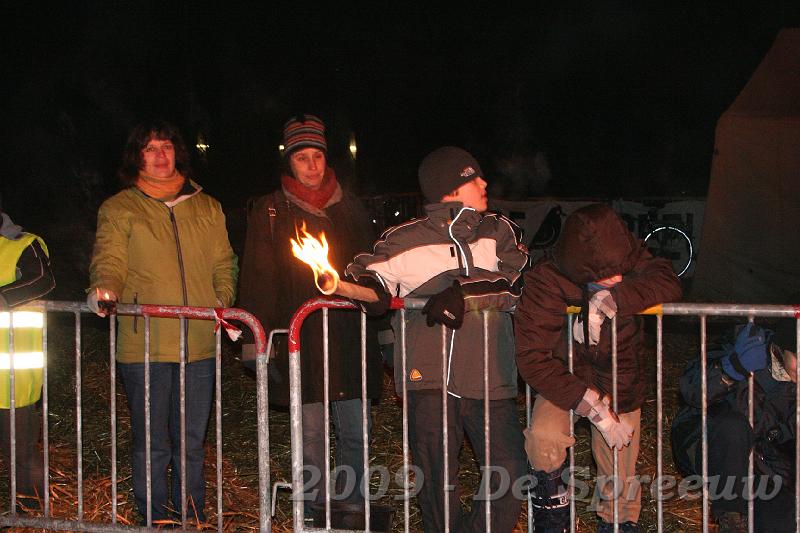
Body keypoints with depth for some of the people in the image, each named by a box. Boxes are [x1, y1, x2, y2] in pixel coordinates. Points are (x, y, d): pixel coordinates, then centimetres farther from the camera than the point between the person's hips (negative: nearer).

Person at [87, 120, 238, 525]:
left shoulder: (206, 207, 15)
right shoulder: (119, 209, 5)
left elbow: (223, 263, 18)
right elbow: (109, 261, -5)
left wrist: (222, 299, 1)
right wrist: (104, 290, -27)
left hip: (199, 344, 3)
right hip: (144, 344, -3)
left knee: (192, 442, 11)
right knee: (152, 444, 1)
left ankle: (192, 517, 24)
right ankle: (156, 520, 14)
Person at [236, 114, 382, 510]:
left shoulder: (351, 208, 12)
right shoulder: (269, 212, 4)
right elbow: (257, 278, 0)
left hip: (349, 339, 3)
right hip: (299, 340, -3)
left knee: (356, 430, 4)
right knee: (310, 434, 2)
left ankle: (351, 505, 17)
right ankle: (315, 512, 12)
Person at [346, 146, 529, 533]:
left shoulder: (498, 232, 11)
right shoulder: (406, 240, 7)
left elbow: (515, 280, -5)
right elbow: (368, 273, 12)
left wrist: (462, 291, -21)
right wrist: (367, 287, -13)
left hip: (489, 380, 2)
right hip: (429, 377, -1)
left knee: (512, 478, -5)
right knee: (438, 486, 3)